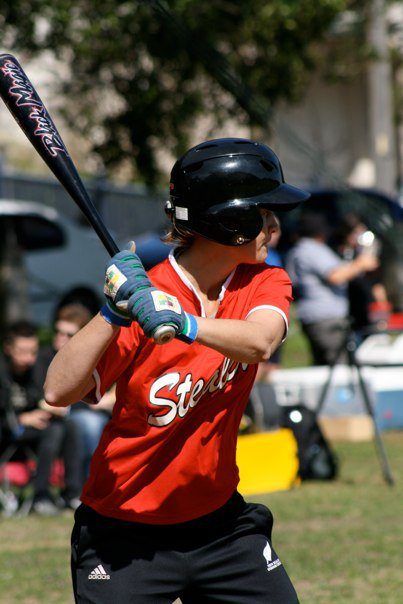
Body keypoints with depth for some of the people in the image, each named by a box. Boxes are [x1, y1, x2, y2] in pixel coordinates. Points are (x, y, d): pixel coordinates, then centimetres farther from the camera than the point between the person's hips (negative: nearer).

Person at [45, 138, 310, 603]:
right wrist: (112, 314, -33)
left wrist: (184, 324, -40)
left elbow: (259, 342, -24)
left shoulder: (264, 282, 0)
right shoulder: (143, 295, -14)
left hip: (220, 522, 4)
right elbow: (58, 392, -23)